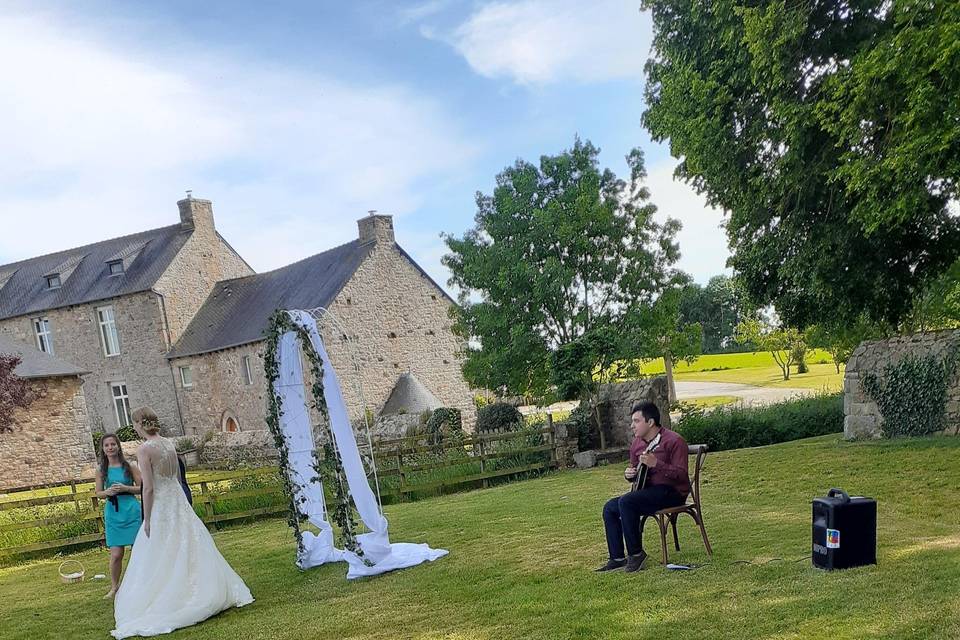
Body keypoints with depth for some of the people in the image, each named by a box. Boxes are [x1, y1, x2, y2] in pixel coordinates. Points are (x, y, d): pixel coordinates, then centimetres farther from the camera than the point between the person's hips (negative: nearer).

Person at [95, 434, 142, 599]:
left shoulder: (129, 466, 0)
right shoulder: (101, 469, 5)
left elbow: (142, 488, 2)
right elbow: (98, 493, 10)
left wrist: (125, 488, -14)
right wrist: (108, 492, -12)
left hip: (132, 511, -1)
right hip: (112, 513, 1)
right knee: (116, 554, -1)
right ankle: (114, 587, 19)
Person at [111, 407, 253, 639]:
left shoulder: (144, 449, -15)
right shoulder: (169, 444, 5)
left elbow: (148, 488, -17)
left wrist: (147, 520, -10)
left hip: (160, 507, -6)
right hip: (179, 501, 6)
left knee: (161, 560, 3)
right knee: (189, 551, 15)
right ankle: (212, 593, 22)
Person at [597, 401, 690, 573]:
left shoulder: (673, 440, -14)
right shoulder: (637, 443, 10)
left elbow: (682, 474, -21)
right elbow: (634, 469, 23)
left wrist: (656, 464, -32)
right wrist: (629, 474, -1)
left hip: (673, 491, -9)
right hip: (648, 491, 9)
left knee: (626, 502, -27)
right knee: (610, 507, -1)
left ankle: (636, 553, -13)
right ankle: (617, 558, 2)